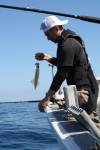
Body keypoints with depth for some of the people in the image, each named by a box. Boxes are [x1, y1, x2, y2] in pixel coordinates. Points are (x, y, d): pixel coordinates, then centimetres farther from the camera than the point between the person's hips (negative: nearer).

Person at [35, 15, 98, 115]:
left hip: (82, 90, -10)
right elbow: (63, 64, 27)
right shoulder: (69, 40, 14)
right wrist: (47, 58, 13)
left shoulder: (67, 44, -18)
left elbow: (61, 74, -23)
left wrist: (47, 98, -23)